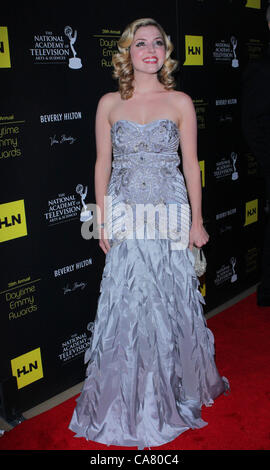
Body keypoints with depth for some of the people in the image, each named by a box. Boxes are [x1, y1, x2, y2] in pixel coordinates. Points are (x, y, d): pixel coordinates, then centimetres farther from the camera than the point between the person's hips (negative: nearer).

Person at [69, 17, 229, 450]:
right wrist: (104, 221, 2)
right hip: (126, 214, 1)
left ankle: (174, 386, 32)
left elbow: (191, 164, 3)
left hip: (170, 212, 0)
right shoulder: (110, 103, 4)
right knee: (127, 304, 6)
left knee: (171, 299, 8)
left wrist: (197, 220, 3)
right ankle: (131, 398, 26)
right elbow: (103, 164, 5)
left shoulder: (180, 102, 2)